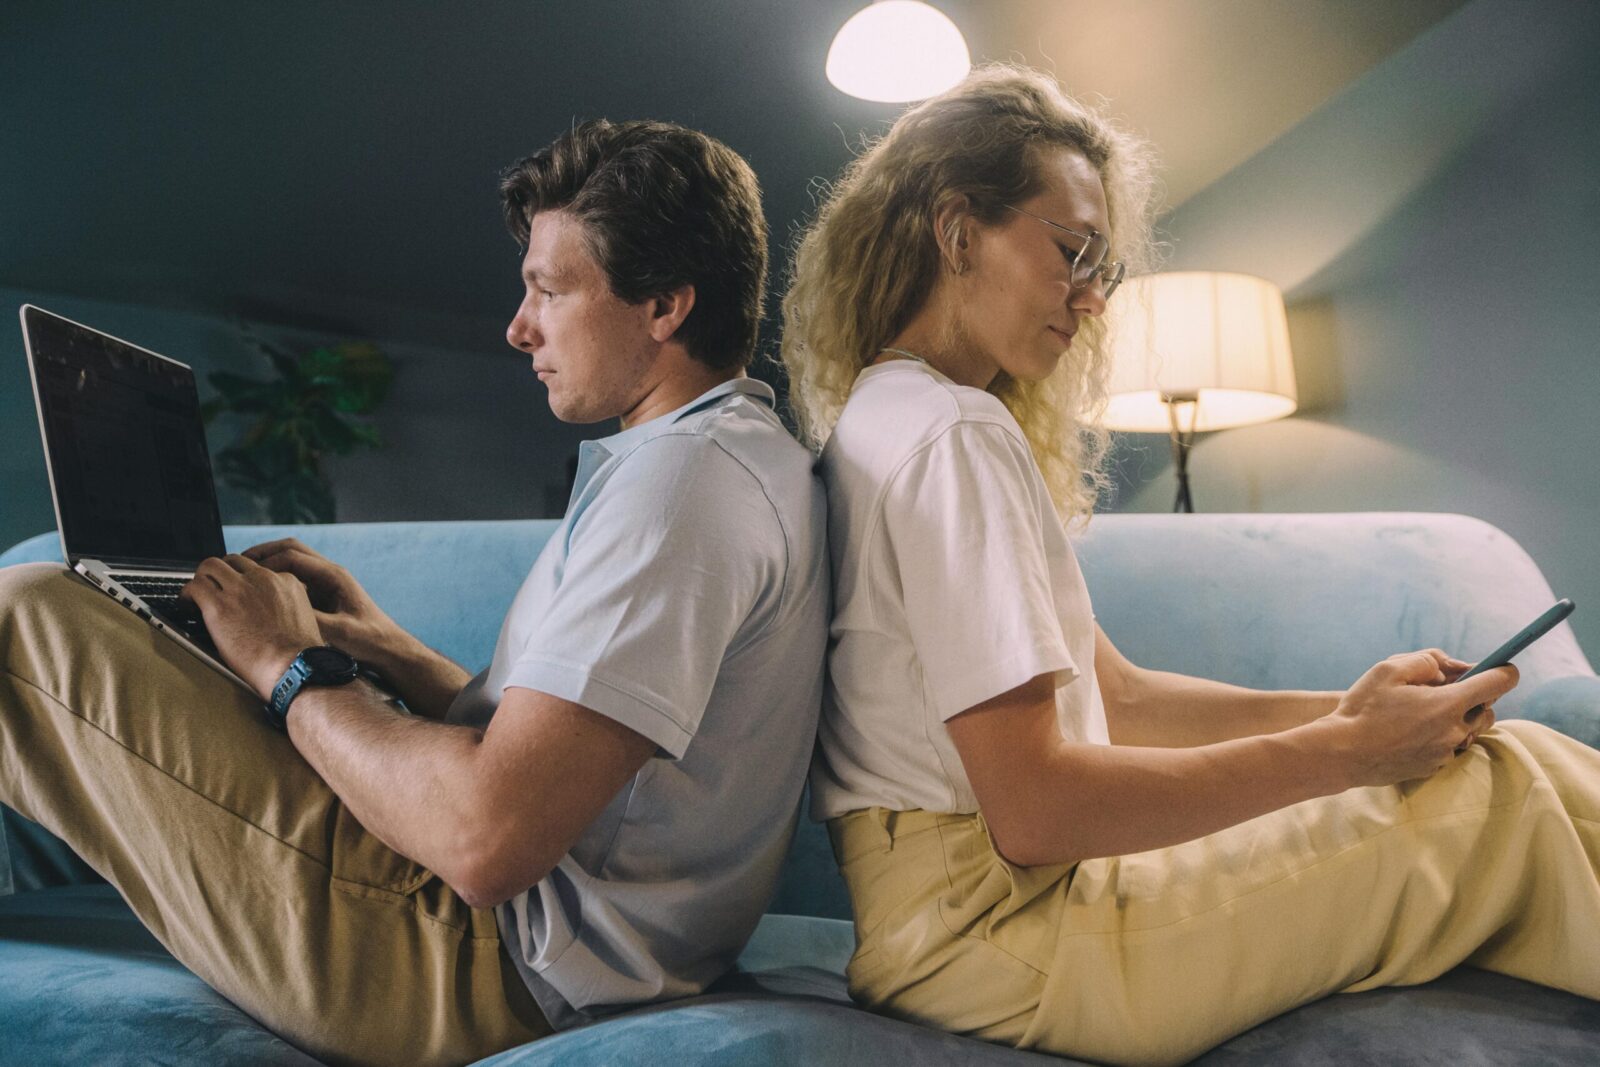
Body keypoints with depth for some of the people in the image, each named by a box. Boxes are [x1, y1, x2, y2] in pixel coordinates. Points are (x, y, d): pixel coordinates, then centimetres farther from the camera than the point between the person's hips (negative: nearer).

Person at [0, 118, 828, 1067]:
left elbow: (487, 837, -29)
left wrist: (290, 668, -13)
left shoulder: (690, 472, -20)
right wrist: (384, 649, 10)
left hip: (492, 981, -10)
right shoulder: (749, 456, 14)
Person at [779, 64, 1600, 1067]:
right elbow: (1032, 808, -22)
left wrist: (1338, 710, 3)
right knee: (1508, 788, -9)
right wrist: (1345, 751, -14)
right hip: (987, 928, -9)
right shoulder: (956, 437, -15)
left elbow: (1114, 694, 15)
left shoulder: (895, 420, 17)